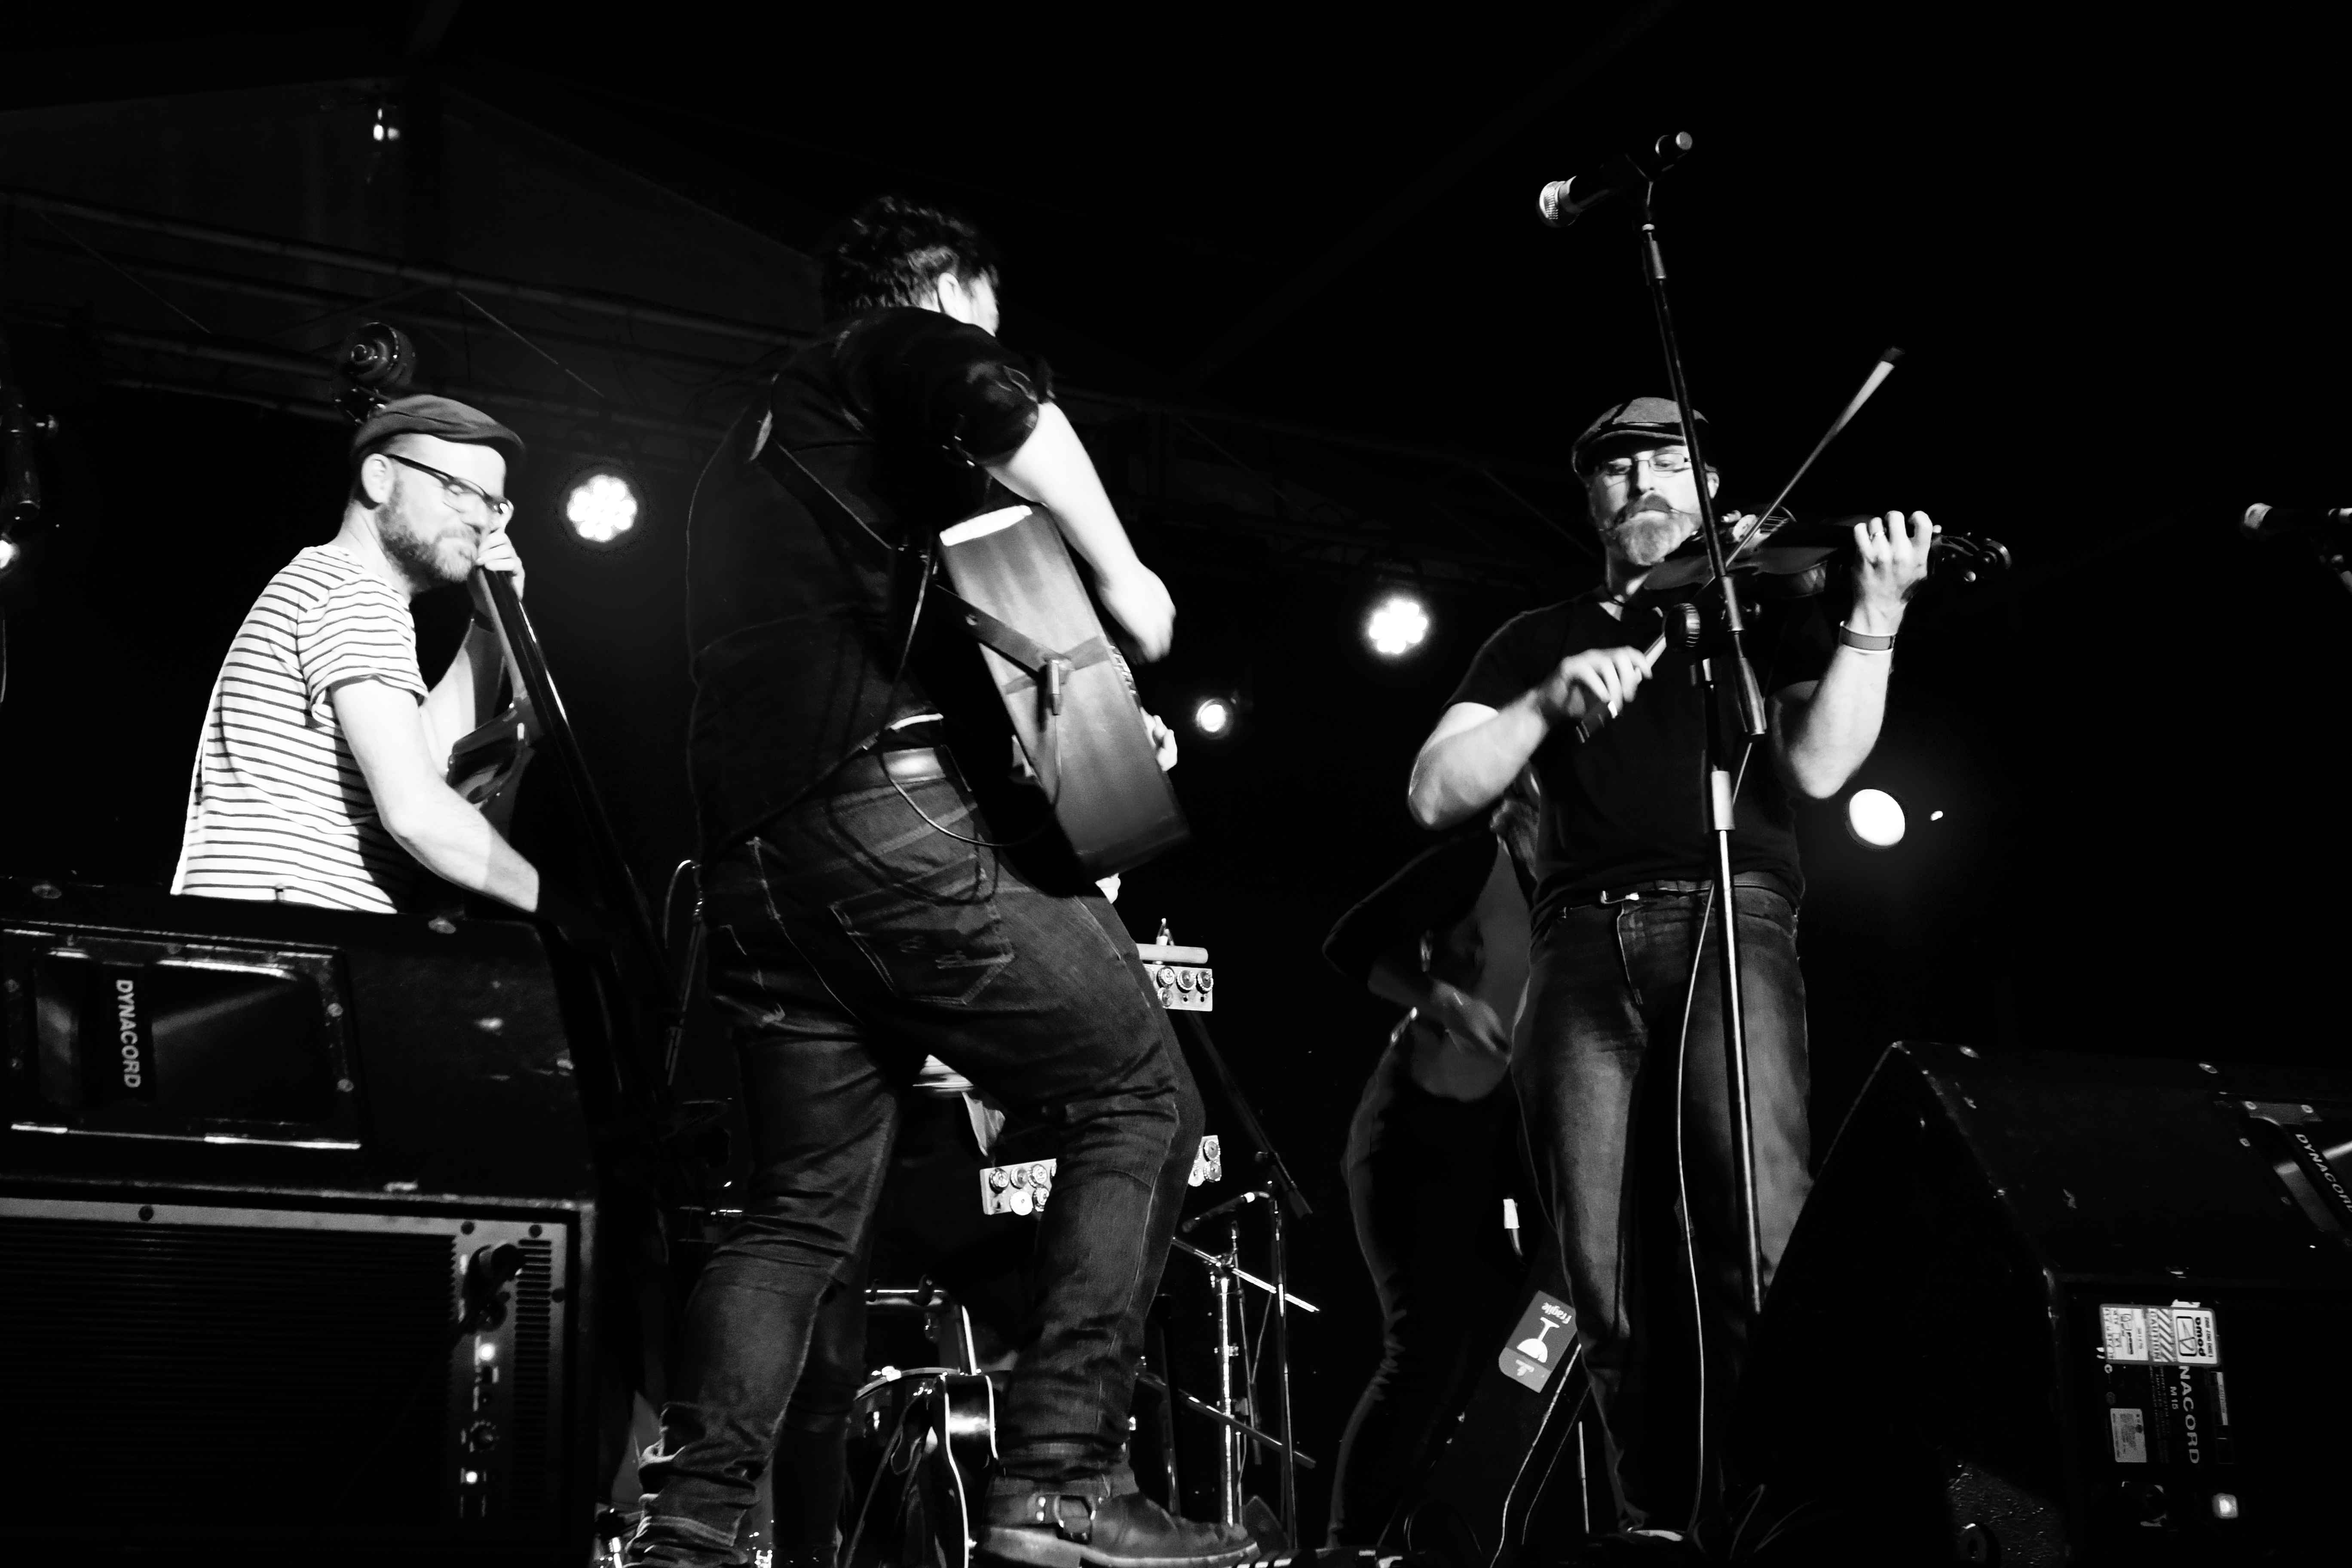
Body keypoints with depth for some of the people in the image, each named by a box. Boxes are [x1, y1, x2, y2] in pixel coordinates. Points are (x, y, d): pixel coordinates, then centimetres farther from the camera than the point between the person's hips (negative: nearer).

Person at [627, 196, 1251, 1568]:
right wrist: (1118, 570, -8)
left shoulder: (754, 443, 33)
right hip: (896, 805, -8)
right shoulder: (904, 343, 8)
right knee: (1142, 1098, 0)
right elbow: (996, 397, -18)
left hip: (754, 855, 8)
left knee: (808, 1205, 11)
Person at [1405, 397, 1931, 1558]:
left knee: (1765, 1240, -22)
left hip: (1728, 919, -2)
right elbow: (1436, 794, 10)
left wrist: (1876, 618, -7)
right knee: (1609, 1269, -8)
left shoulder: (1763, 607, 21)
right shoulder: (1539, 638, 24)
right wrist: (1551, 698, -5)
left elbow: (1817, 764, 4)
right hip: (1586, 943, 2)